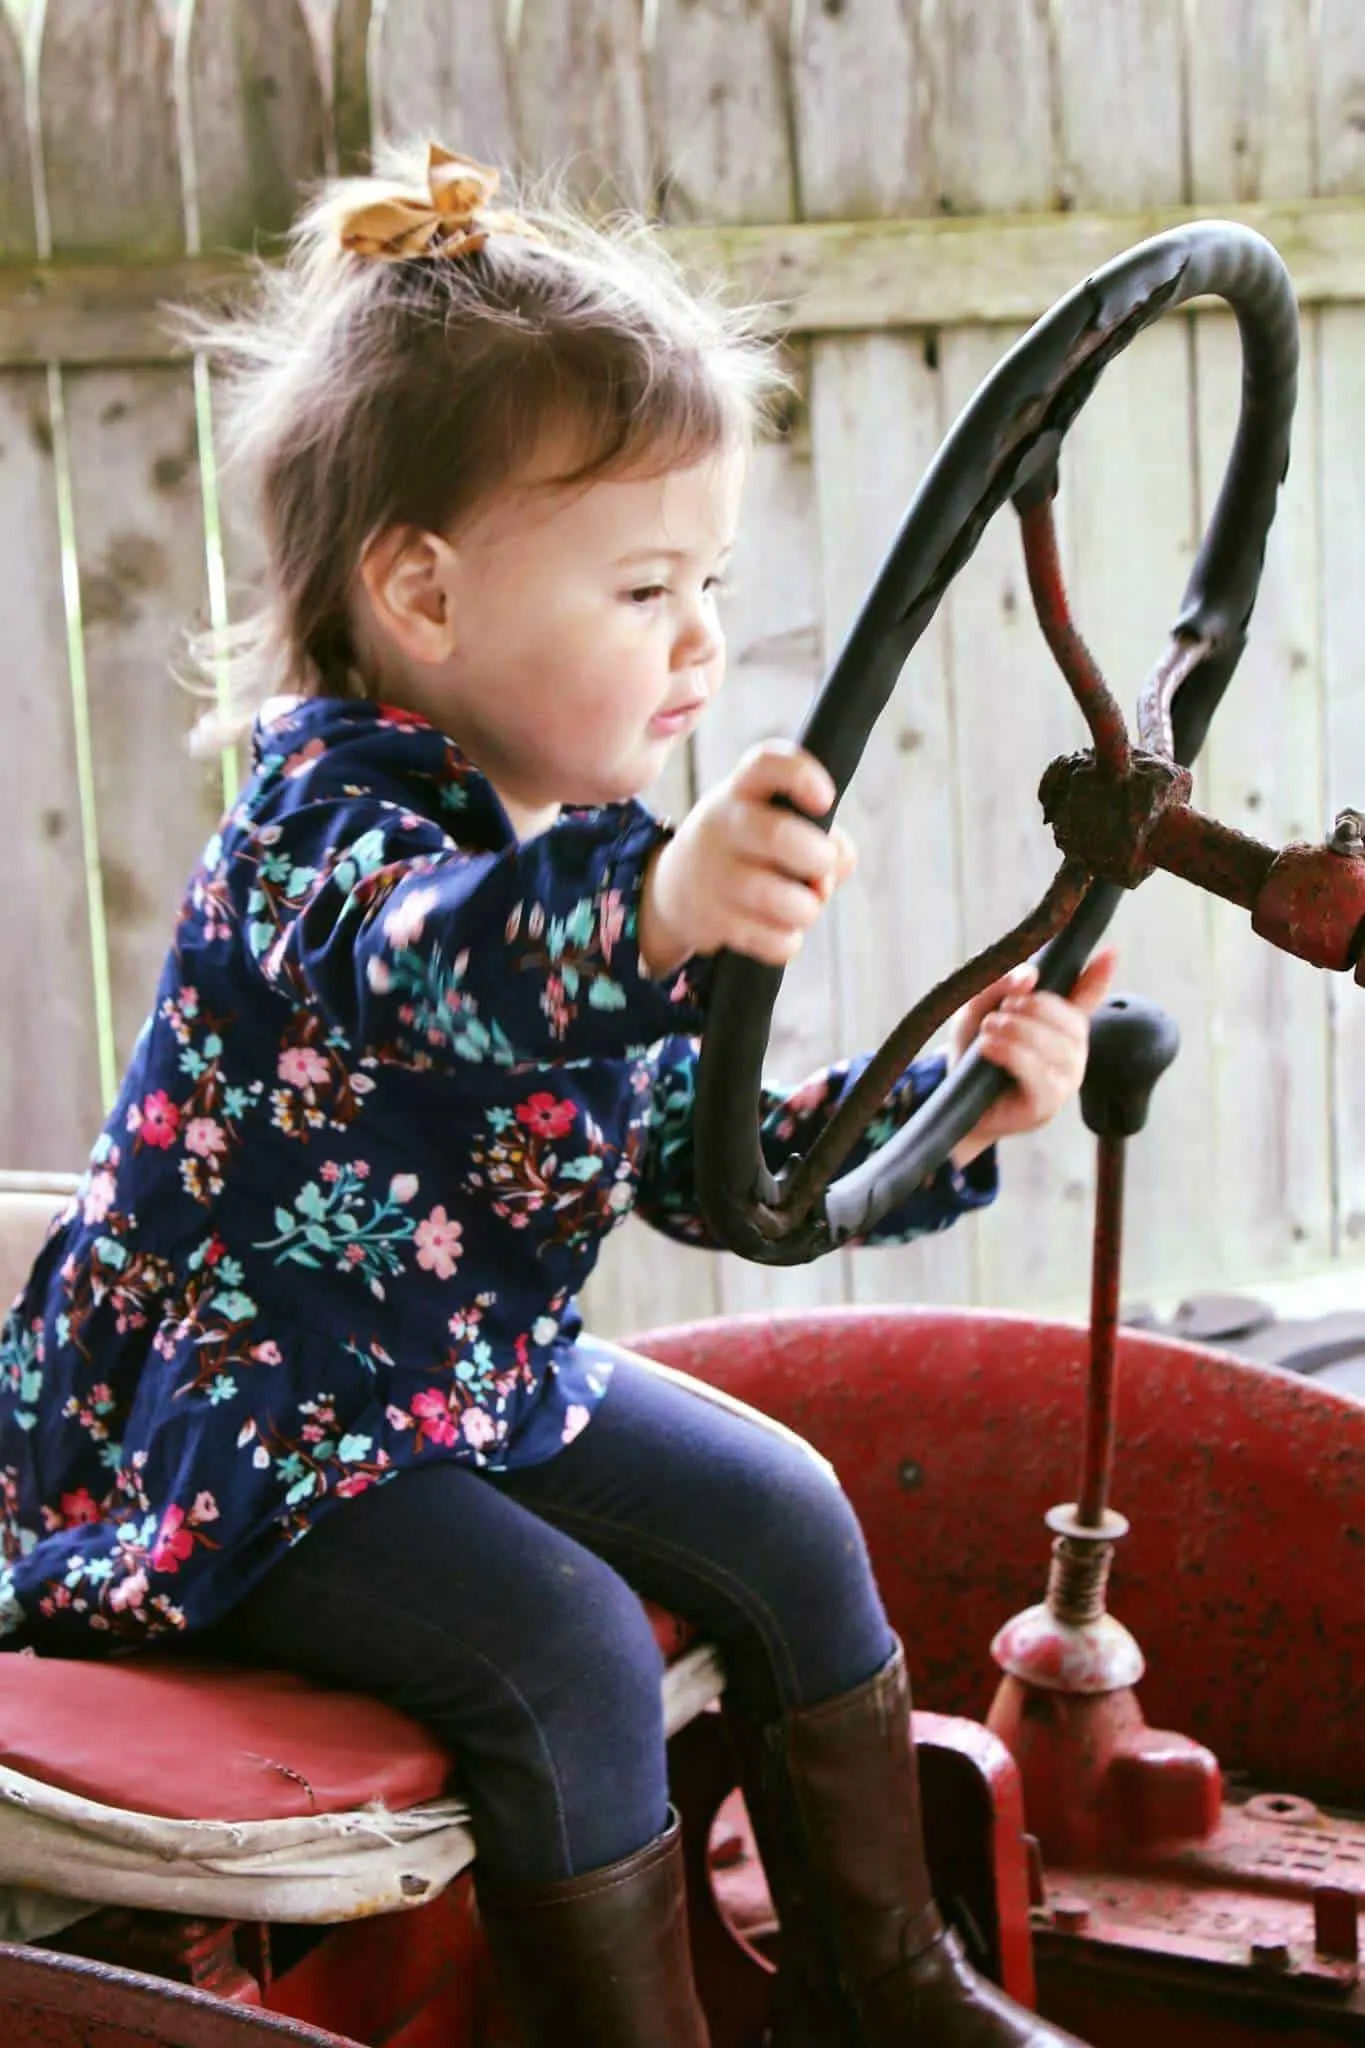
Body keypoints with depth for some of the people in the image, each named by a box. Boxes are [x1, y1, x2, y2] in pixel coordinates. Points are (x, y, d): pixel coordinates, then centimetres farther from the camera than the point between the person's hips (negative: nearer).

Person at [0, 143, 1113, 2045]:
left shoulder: (600, 845, 2)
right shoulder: (324, 825, -25)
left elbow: (710, 1156, 5)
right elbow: (440, 962, -51)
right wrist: (651, 909, -71)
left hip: (478, 1376, 9)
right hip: (238, 1437, -9)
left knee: (787, 1524, 7)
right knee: (565, 1655, -23)